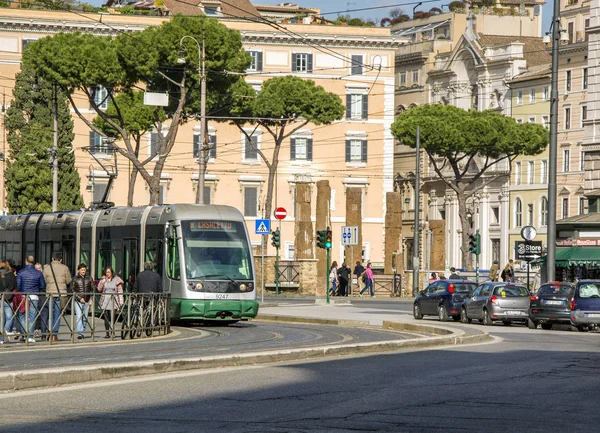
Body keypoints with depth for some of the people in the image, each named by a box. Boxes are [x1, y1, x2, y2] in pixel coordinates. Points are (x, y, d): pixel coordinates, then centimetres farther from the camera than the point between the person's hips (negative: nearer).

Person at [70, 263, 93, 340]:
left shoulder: (89, 278, 9)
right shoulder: (75, 278, 1)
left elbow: (92, 290, 13)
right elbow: (72, 290, -3)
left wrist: (91, 299, 2)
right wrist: (79, 298, -11)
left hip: (87, 301, 3)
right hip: (78, 301, -3)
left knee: (85, 318, 6)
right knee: (79, 316, -15)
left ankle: (82, 332, 17)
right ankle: (79, 333, -21)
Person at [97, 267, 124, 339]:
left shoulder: (116, 280, 2)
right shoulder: (103, 280, 11)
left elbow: (120, 291, 2)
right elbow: (99, 289, 1)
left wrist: (121, 301, -4)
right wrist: (103, 281, -7)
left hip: (113, 301, -3)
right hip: (105, 301, 3)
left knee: (112, 317, -14)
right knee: (106, 318, 2)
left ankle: (112, 331, 1)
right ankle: (107, 333, 7)